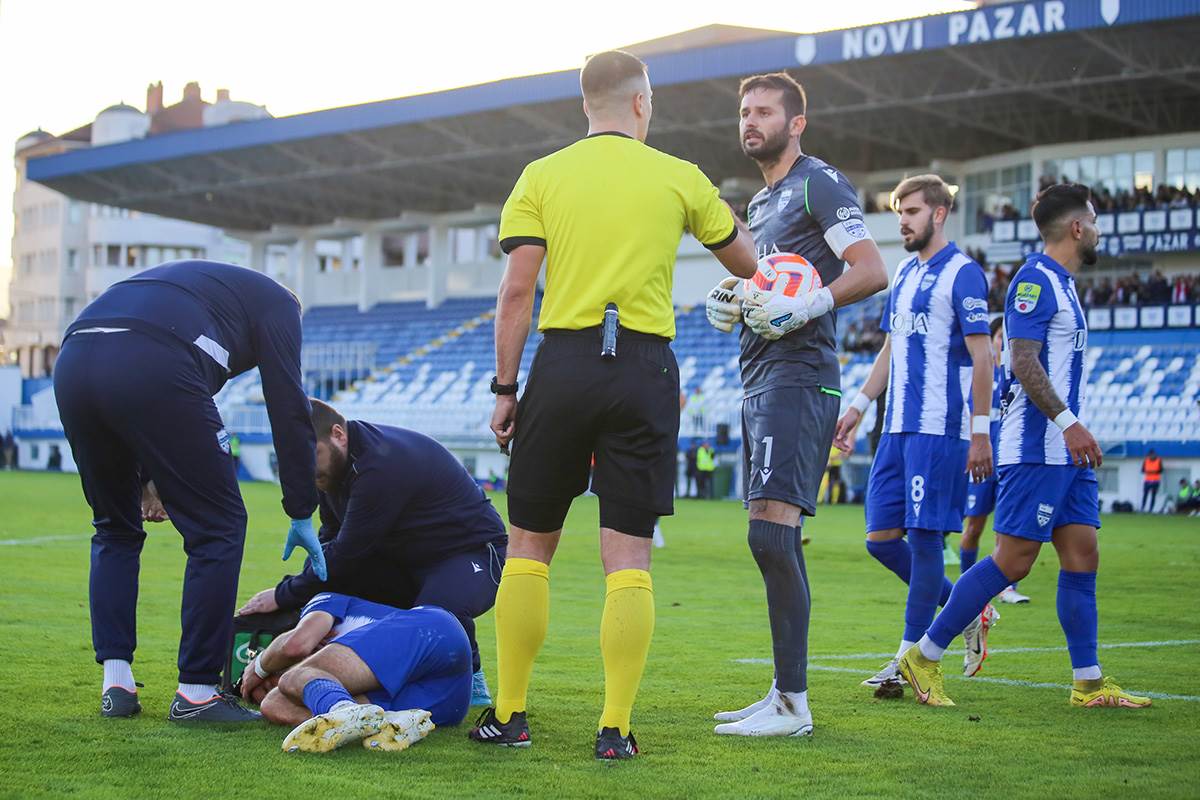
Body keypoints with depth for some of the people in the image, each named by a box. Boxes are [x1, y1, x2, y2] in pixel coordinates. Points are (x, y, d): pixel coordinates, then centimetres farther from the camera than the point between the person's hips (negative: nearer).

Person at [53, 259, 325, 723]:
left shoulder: (191, 283, 41)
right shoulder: (278, 302, 23)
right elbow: (290, 410, 15)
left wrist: (143, 481, 38)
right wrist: (301, 514, 19)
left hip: (73, 365, 7)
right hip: (149, 372, -7)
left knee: (116, 529, 24)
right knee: (218, 527, 7)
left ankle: (116, 685, 19)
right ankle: (196, 693, 8)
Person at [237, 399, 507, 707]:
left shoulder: (383, 466, -31)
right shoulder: (334, 460, -1)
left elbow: (347, 552, -27)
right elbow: (332, 537, 12)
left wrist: (284, 596, -17)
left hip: (473, 552, -9)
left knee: (437, 611, -38)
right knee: (333, 582, -8)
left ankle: (470, 677, -6)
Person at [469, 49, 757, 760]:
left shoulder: (542, 177, 5)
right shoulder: (678, 178, 6)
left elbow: (517, 288, -2)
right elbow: (746, 263, 19)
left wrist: (506, 389, 4)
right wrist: (730, 214, 40)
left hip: (563, 362, 1)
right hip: (645, 368, 0)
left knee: (529, 543, 11)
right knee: (629, 555, 1)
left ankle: (509, 714, 13)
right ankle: (616, 727, -1)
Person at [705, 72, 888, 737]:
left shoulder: (818, 183, -4)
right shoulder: (761, 202, 24)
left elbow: (871, 271, -14)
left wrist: (802, 307, -25)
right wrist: (726, 302, 12)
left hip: (797, 376, -10)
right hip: (759, 381, 10)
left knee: (770, 531, -17)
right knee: (773, 541, 9)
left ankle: (792, 703, -16)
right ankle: (785, 696, 13)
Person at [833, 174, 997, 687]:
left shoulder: (962, 273, -7)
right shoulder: (904, 273, 18)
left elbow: (983, 356, -11)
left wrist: (980, 431, -16)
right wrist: (859, 406, 18)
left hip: (941, 430, -9)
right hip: (898, 428, 9)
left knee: (924, 537, -6)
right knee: (881, 538, 6)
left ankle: (912, 657, 2)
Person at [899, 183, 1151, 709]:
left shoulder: (1060, 283, 19)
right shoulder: (1035, 279, -11)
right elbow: (1023, 361, -20)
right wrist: (1068, 421, -26)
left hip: (1066, 450, 10)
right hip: (1036, 447, -10)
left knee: (1082, 554, 6)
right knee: (1013, 560, -9)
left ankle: (1088, 683, 8)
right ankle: (923, 656, -1)